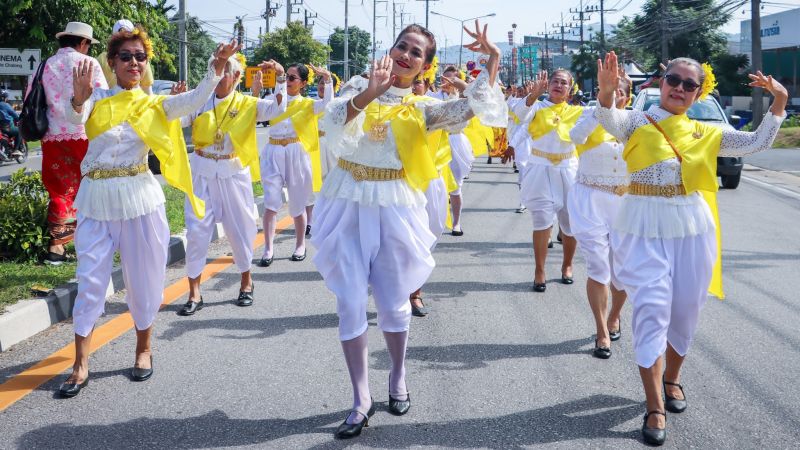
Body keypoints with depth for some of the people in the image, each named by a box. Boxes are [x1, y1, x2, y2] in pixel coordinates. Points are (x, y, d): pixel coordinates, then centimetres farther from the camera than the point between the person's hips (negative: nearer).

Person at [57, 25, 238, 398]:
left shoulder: (154, 104, 6)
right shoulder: (97, 97, 5)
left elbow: (195, 101, -9)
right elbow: (74, 116, -15)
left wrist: (216, 67, -25)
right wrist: (79, 98, -38)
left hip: (138, 196, 0)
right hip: (97, 198, 0)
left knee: (143, 276, 7)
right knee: (90, 278, 2)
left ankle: (143, 350, 25)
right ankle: (80, 364, 8)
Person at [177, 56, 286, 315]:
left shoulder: (246, 104, 1)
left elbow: (278, 108, -10)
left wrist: (280, 76, -17)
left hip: (234, 174, 0)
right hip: (202, 172, 0)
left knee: (239, 228, 10)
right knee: (196, 231, -3)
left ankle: (246, 281, 32)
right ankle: (194, 293, 5)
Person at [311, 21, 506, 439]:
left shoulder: (422, 109, 5)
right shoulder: (357, 86, 4)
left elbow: (474, 108, -7)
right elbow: (334, 124, -16)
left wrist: (492, 60, -10)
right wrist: (370, 94, -29)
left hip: (393, 208, 0)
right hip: (348, 204, 0)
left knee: (392, 300, 9)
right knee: (350, 302, 0)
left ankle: (398, 379, 33)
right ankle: (361, 399, 10)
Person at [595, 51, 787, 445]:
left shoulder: (704, 133, 10)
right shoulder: (636, 122, -2)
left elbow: (758, 143, 12)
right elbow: (608, 120, -24)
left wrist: (779, 100, 1)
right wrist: (607, 91, -45)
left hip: (691, 230, 4)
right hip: (644, 229, -4)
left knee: (685, 311, 13)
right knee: (651, 311, -9)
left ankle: (671, 378, 38)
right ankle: (656, 408, -3)